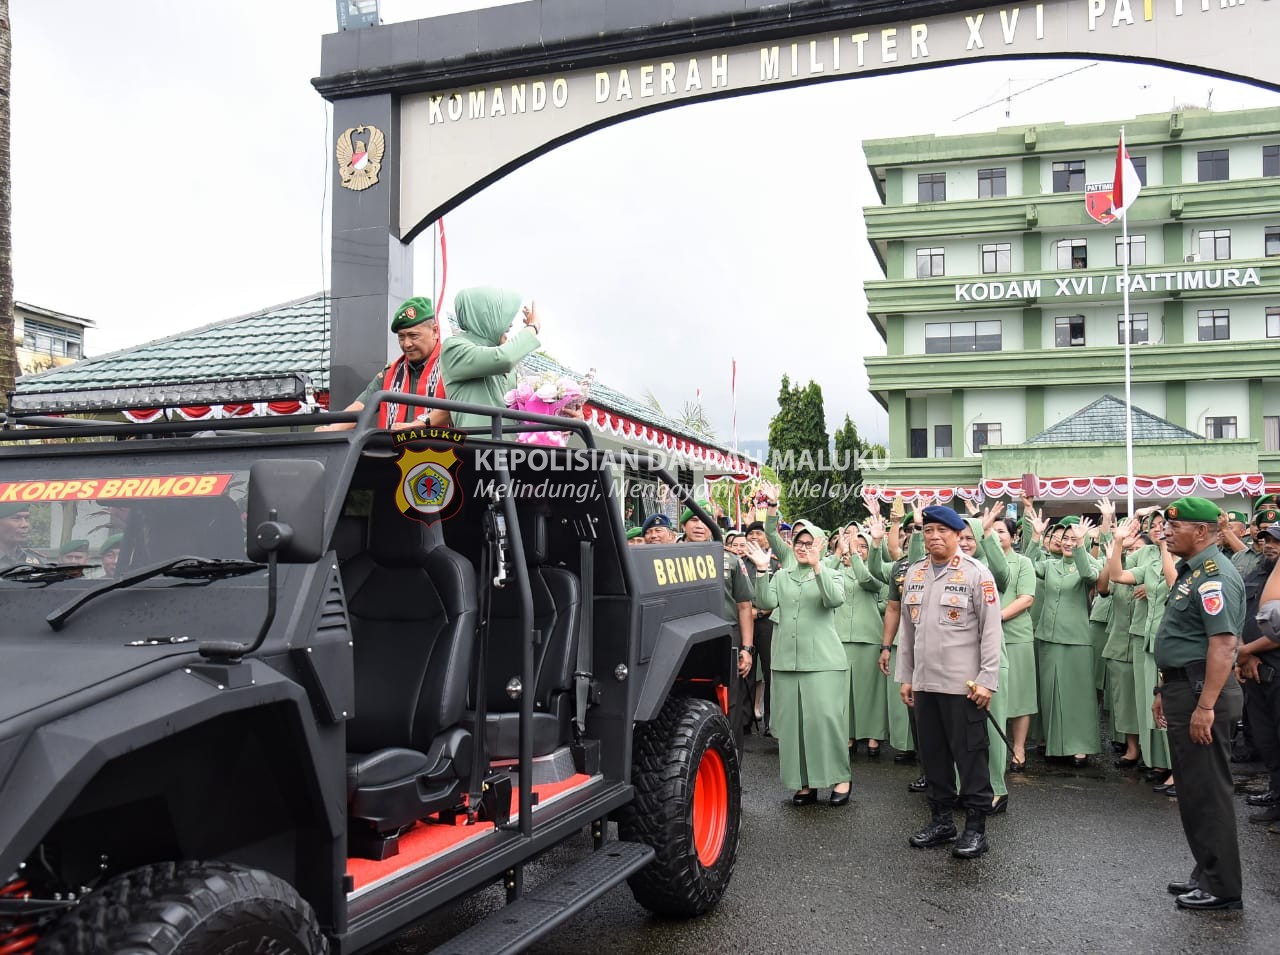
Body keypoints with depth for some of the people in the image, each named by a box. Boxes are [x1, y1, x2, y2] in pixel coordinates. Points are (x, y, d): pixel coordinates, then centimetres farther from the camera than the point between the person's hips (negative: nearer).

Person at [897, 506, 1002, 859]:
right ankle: (942, 819, 25)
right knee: (932, 752, 12)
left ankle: (976, 826, 13)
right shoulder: (914, 573, 10)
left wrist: (987, 681, -12)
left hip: (964, 684, -5)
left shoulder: (977, 574, -6)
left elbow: (991, 630, -8)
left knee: (969, 754, 2)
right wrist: (905, 677, 12)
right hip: (924, 683, 6)